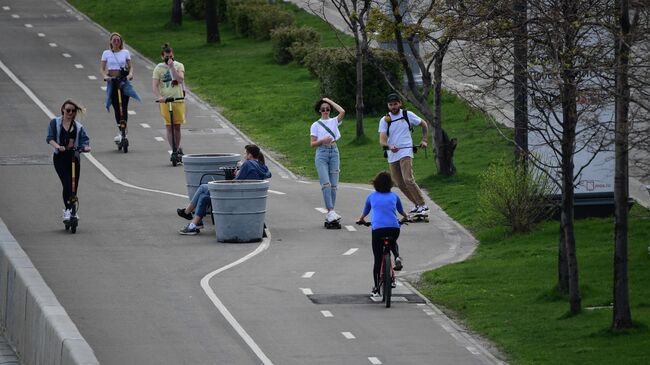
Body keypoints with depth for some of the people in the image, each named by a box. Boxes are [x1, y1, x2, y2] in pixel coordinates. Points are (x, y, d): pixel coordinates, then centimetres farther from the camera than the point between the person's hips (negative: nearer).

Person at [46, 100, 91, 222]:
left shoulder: (78, 127, 10)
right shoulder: (55, 123, 4)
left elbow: (84, 140, -1)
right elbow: (50, 138, -7)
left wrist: (86, 147, -25)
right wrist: (58, 146, -26)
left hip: (73, 157, 3)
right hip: (60, 157, -3)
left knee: (74, 186, 4)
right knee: (67, 184, -17)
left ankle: (72, 210, 20)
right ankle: (67, 210, -15)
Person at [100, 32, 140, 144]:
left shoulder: (125, 52, 6)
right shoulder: (106, 53, 6)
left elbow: (130, 66, 7)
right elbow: (102, 67, 4)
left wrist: (130, 74, -14)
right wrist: (105, 75, -16)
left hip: (124, 80, -1)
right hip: (112, 80, 1)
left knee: (124, 107, -9)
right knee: (116, 107, 2)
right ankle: (120, 131, 10)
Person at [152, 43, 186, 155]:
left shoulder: (179, 66, 5)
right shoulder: (158, 68, 2)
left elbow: (180, 79, -11)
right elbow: (154, 84, -7)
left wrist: (172, 67, -16)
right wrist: (159, 97, -23)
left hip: (178, 99, 1)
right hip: (165, 100, -1)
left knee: (177, 126, 7)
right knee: (169, 127, -5)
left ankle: (177, 148, 22)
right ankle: (175, 150, -4)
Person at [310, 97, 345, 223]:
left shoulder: (334, 121, 12)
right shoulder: (316, 125, 8)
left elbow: (342, 112, -8)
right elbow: (313, 144, 4)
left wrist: (330, 101, 2)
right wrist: (322, 141, -16)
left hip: (334, 152, 3)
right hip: (322, 153, -3)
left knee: (333, 184, 1)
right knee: (326, 183, -16)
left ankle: (330, 213, 6)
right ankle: (331, 211, -24)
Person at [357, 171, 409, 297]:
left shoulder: (371, 196, 16)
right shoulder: (394, 196, 17)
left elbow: (365, 212, 32)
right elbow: (402, 211, 34)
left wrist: (361, 220, 54)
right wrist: (406, 218, 57)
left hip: (377, 229, -1)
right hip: (394, 228, 1)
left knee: (378, 260, 8)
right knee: (393, 243, 36)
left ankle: (376, 289, 11)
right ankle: (397, 257, 5)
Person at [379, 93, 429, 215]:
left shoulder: (408, 115, 1)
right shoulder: (385, 120, 3)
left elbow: (424, 124, 16)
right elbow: (382, 140, -8)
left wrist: (424, 140, 7)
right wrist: (389, 146, -28)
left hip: (405, 153, -4)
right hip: (392, 156, 4)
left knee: (408, 179, -20)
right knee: (399, 183, 4)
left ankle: (423, 205, -16)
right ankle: (417, 205, 17)